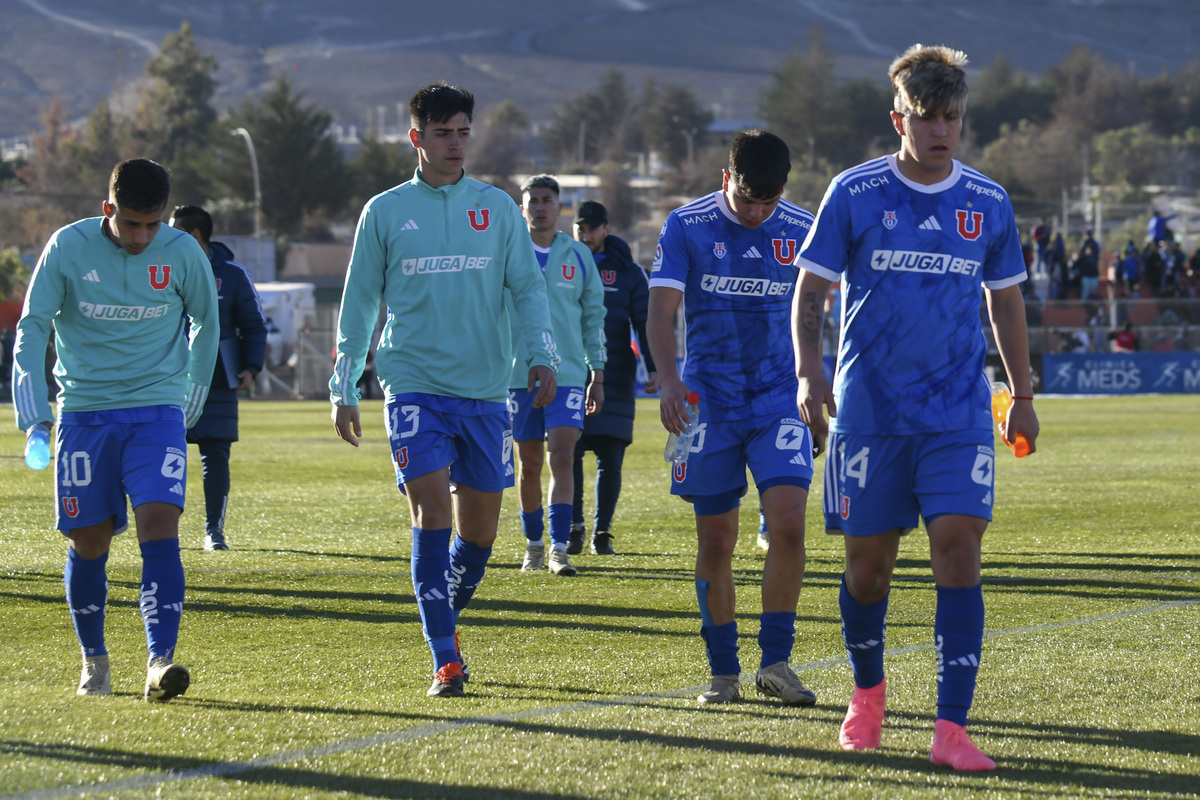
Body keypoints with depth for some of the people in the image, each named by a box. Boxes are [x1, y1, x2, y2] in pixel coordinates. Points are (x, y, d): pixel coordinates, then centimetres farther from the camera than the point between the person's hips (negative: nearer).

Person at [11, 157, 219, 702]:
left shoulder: (183, 253, -3)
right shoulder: (68, 248, -6)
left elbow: (206, 324, 13)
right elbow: (32, 327, -4)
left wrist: (191, 401, 16)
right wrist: (33, 412, -15)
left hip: (158, 412, 0)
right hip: (83, 412, 0)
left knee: (159, 529, -17)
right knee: (88, 544, 5)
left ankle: (160, 662, -22)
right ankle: (94, 660, 24)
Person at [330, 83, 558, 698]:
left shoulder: (498, 208, 9)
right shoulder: (384, 213, 5)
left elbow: (527, 288, 9)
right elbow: (358, 303, 10)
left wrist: (542, 356, -7)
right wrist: (344, 390, 7)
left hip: (485, 391, 2)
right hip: (413, 386, -2)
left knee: (480, 528, 4)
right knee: (432, 514, -14)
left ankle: (445, 619, 31)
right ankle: (445, 661, -12)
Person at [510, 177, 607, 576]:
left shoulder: (578, 256, 7)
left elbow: (594, 316, 11)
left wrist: (598, 376, 9)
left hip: (568, 374, 0)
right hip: (518, 374, 0)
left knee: (562, 458, -13)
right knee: (529, 464, 6)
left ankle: (559, 549, -15)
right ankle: (533, 546, 19)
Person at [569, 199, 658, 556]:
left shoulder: (628, 272, 7)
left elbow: (645, 322, 6)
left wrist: (653, 367, -5)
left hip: (615, 380, -1)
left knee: (610, 457, -1)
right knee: (568, 454, -6)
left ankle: (602, 531, 8)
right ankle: (574, 528, 3)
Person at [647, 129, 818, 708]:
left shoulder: (801, 229, 3)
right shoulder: (687, 226, -3)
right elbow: (660, 311, -8)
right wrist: (669, 380, -23)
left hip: (780, 400, 1)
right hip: (709, 400, -1)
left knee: (788, 523, -15)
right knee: (715, 541, 2)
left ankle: (775, 661, -7)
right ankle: (723, 672, 13)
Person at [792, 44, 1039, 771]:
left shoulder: (989, 203, 6)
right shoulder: (854, 193, -1)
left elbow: (1006, 301, 17)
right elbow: (810, 293, 2)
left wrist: (1023, 397, 18)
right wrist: (810, 375, -12)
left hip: (959, 416, 1)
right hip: (869, 412, -1)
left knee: (959, 552, -13)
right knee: (867, 563, 5)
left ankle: (952, 728, -13)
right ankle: (869, 691, 32)